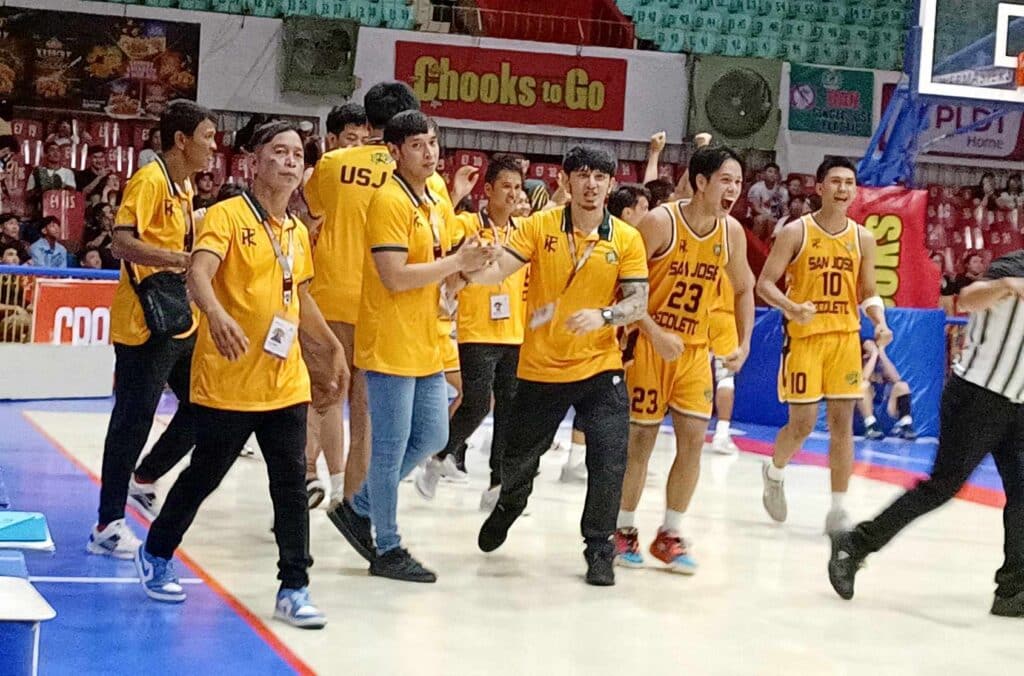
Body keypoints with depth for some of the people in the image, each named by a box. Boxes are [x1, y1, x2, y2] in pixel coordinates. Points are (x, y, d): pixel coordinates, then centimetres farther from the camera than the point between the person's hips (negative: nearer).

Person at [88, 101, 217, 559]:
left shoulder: (184, 185, 13)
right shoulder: (150, 180, -15)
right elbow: (122, 243, -25)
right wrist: (184, 259, -33)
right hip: (145, 326, -9)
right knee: (133, 421, -4)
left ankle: (143, 481, 31)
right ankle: (107, 526, 5)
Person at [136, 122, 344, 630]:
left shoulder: (297, 231, 12)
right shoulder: (227, 216, -9)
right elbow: (199, 273, -25)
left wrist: (331, 347, 26)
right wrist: (216, 313, -45)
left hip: (286, 383, 5)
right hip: (228, 382, -5)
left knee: (291, 484, 0)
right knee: (204, 476, 8)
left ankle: (294, 589, 5)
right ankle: (156, 554, 31)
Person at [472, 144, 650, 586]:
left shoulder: (627, 239, -3)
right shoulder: (540, 226, -5)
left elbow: (638, 301, -8)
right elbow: (498, 269, -14)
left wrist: (603, 316, -27)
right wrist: (471, 272, -37)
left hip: (599, 368, 0)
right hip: (540, 368, 0)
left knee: (610, 460, -11)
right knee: (518, 459, 15)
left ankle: (599, 548, 9)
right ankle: (510, 504, 50)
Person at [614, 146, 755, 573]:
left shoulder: (732, 232, 1)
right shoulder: (660, 222, -16)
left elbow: (744, 290, 15)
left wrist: (744, 343, 4)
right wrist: (655, 333, -23)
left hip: (696, 349, 5)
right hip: (650, 343, -5)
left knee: (693, 439, -1)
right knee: (641, 439, 1)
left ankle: (670, 535, 12)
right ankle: (624, 530, 17)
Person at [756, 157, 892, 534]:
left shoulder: (862, 238, 7)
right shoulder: (796, 232, -4)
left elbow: (868, 293, 13)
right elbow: (764, 284, -5)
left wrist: (880, 324, -7)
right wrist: (790, 307, -24)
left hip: (846, 337, 3)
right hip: (804, 337, -3)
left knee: (842, 423, 0)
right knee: (803, 422, -3)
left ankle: (839, 508, 6)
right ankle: (774, 473, 28)